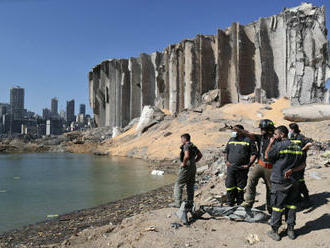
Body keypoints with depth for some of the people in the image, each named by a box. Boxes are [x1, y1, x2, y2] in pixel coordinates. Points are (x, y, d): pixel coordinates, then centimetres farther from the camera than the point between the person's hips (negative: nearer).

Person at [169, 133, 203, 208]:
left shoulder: (186, 146, -14)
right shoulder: (193, 146, 14)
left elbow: (187, 156, -31)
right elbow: (200, 155, 23)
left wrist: (183, 163, -16)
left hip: (186, 167, -9)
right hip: (193, 167, 9)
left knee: (178, 185, -2)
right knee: (190, 185, 14)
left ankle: (178, 202, -5)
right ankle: (190, 202, 17)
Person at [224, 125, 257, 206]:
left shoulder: (248, 140, 0)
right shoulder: (231, 140, 14)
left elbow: (254, 154, -1)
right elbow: (226, 152, 24)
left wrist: (248, 165, -9)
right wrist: (226, 161, 8)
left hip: (242, 169, -3)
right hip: (230, 168, 4)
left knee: (240, 188, 6)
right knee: (229, 187, 4)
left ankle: (240, 205, 19)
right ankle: (230, 204, 15)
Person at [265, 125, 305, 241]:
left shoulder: (279, 146, -14)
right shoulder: (297, 147, 8)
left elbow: (267, 156, -3)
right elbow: (302, 164, 6)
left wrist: (271, 143, 6)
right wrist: (292, 170, -5)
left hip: (280, 181, -6)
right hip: (294, 181, 6)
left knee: (277, 206, 2)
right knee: (291, 205, 15)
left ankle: (274, 232, 10)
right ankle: (291, 230, 22)